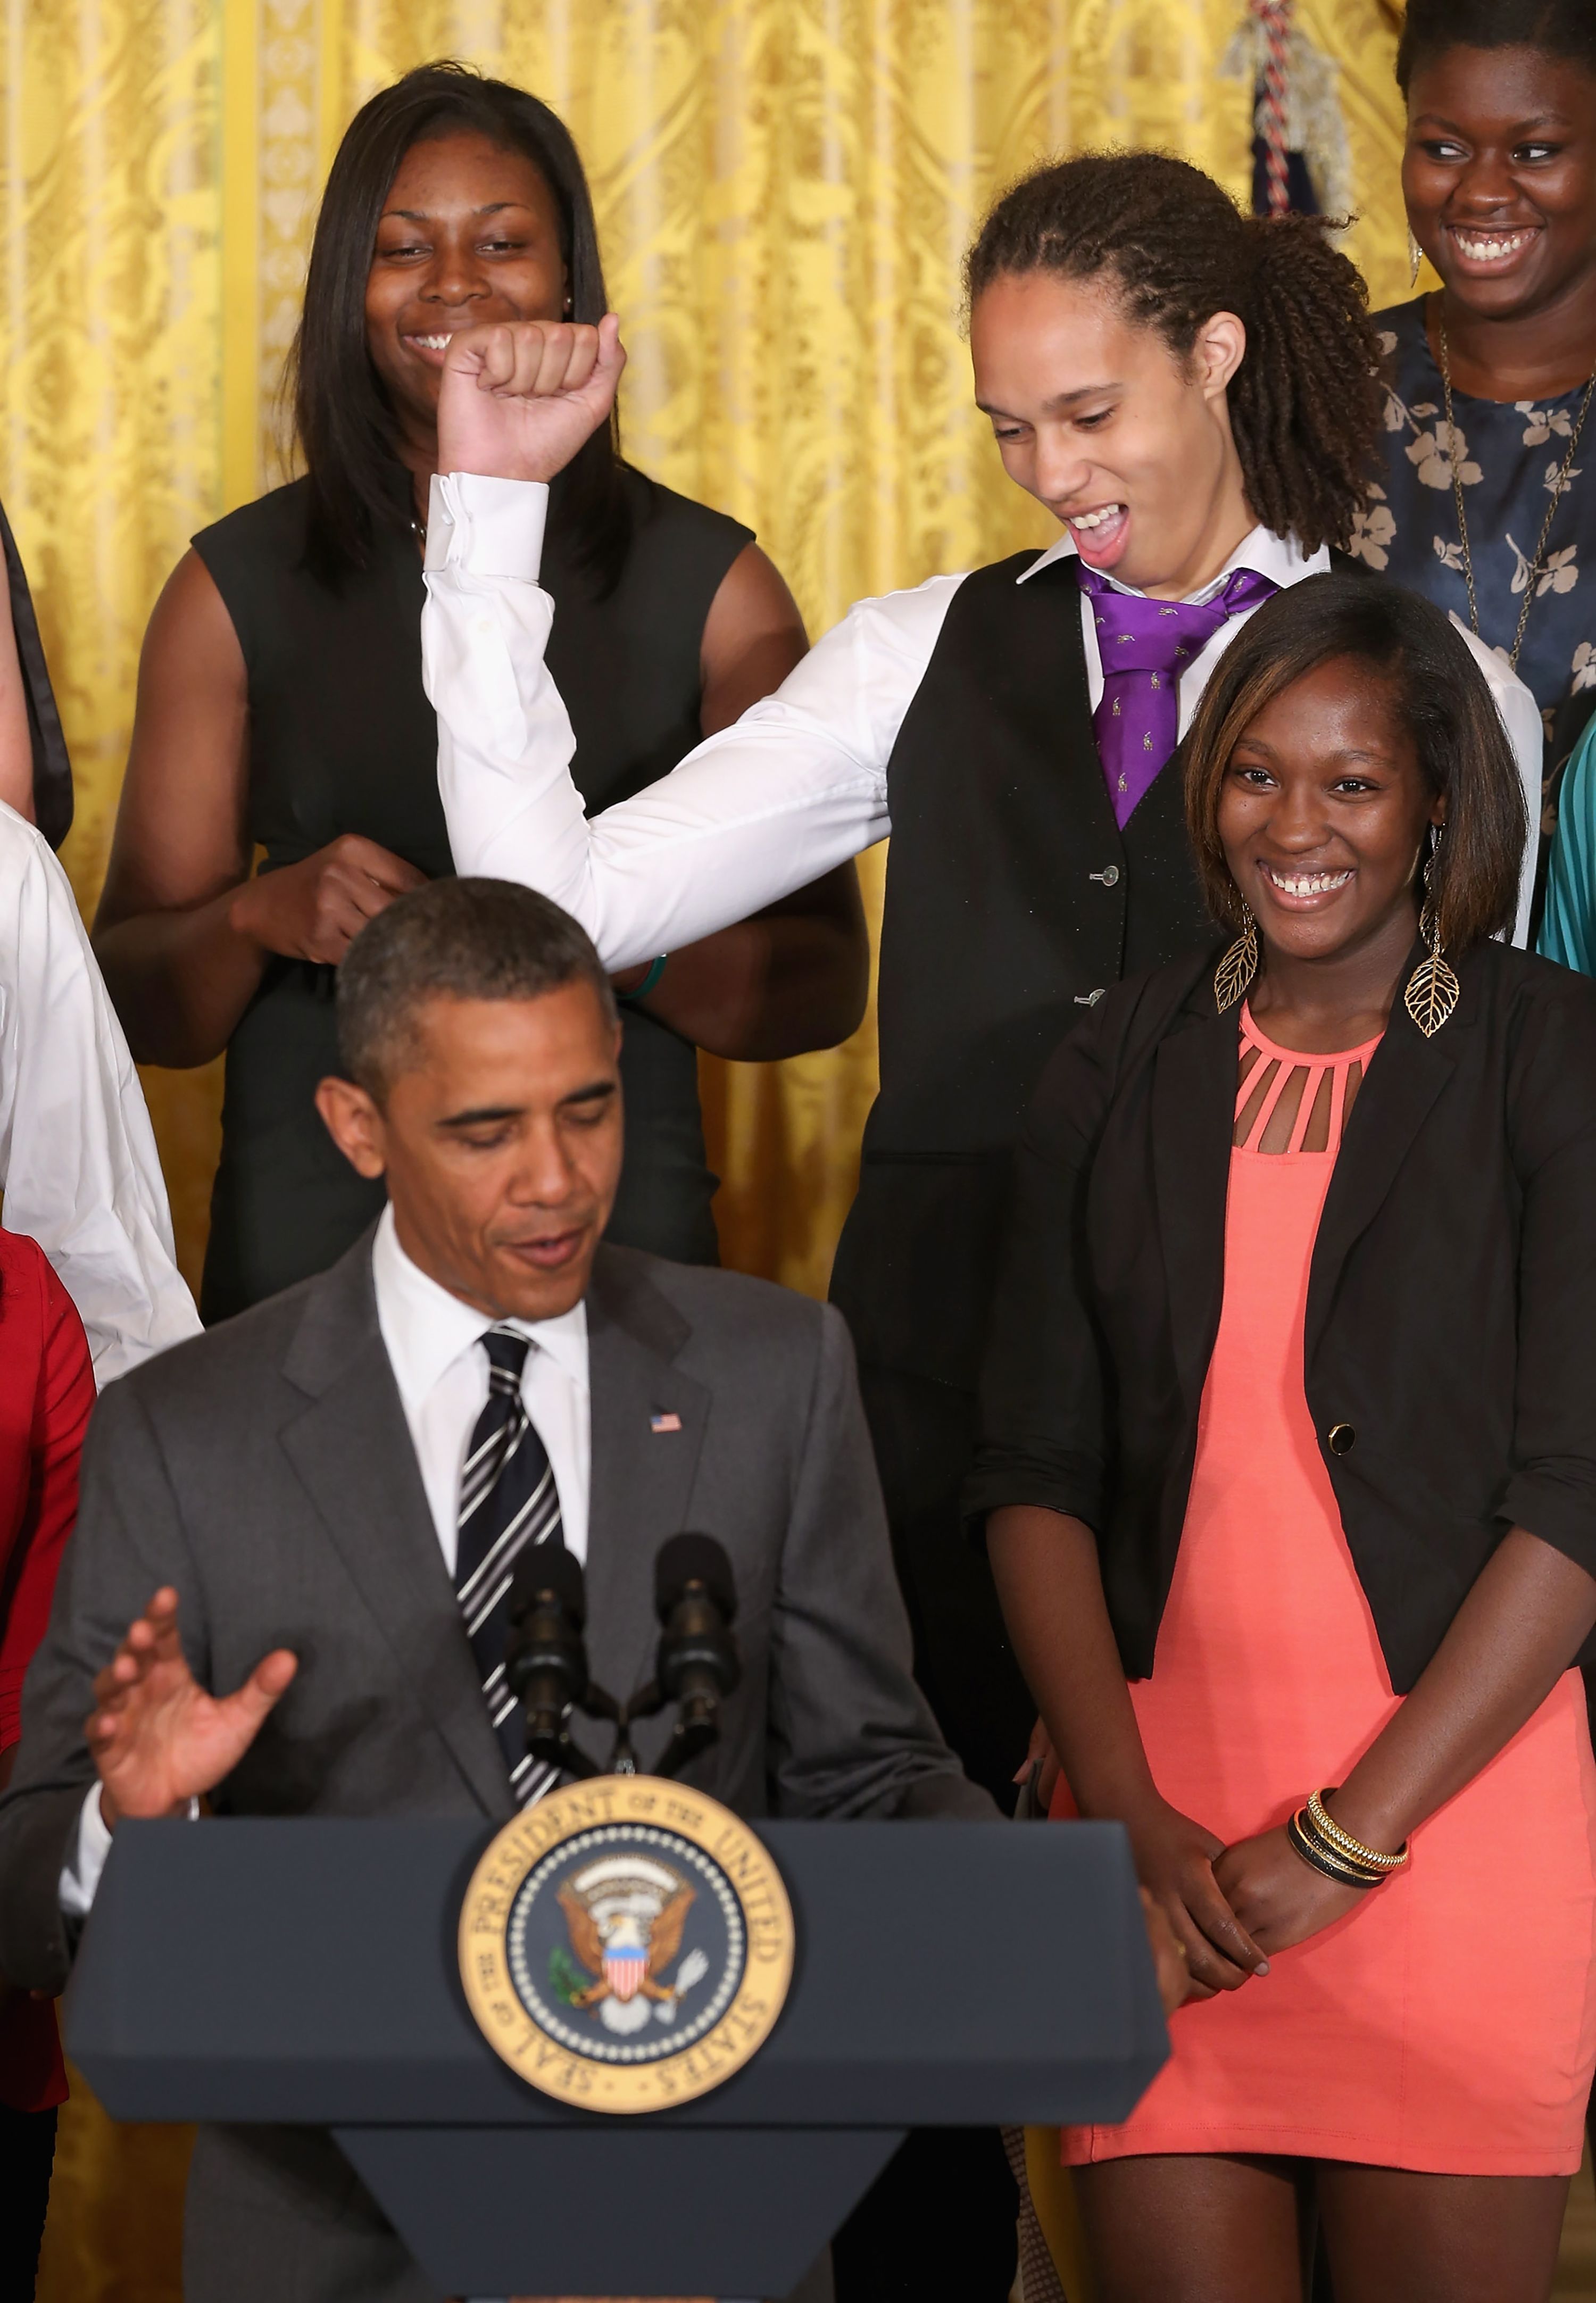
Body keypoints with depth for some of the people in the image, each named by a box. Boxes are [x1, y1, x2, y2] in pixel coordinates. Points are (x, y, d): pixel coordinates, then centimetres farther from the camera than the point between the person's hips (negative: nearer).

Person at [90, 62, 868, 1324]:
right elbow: (138, 1003, 4)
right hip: (302, 1246, 0)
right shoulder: (237, 589, 4)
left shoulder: (710, 584, 3)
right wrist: (261, 916, -18)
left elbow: (824, 986, 0)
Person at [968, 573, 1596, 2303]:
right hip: (1159, 1796, 3)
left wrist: (1344, 1839, -11)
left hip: (1450, 1797, -2)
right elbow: (1035, 1474, 7)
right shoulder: (1124, 1067, 10)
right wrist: (1129, 1817, -6)